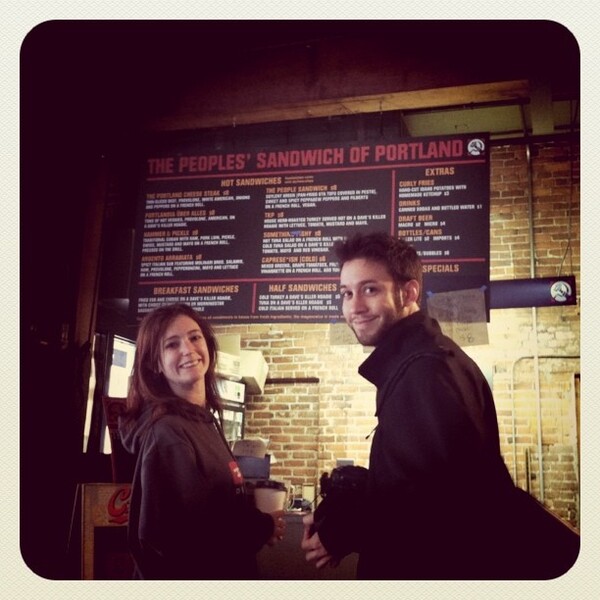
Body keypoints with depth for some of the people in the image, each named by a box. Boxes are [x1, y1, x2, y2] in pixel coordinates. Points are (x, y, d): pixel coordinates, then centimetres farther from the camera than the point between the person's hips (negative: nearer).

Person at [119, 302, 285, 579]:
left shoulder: (203, 420, 5)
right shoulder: (167, 433, -21)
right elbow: (184, 535, -28)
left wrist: (259, 520, -2)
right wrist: (263, 528, -16)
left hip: (222, 573, 8)